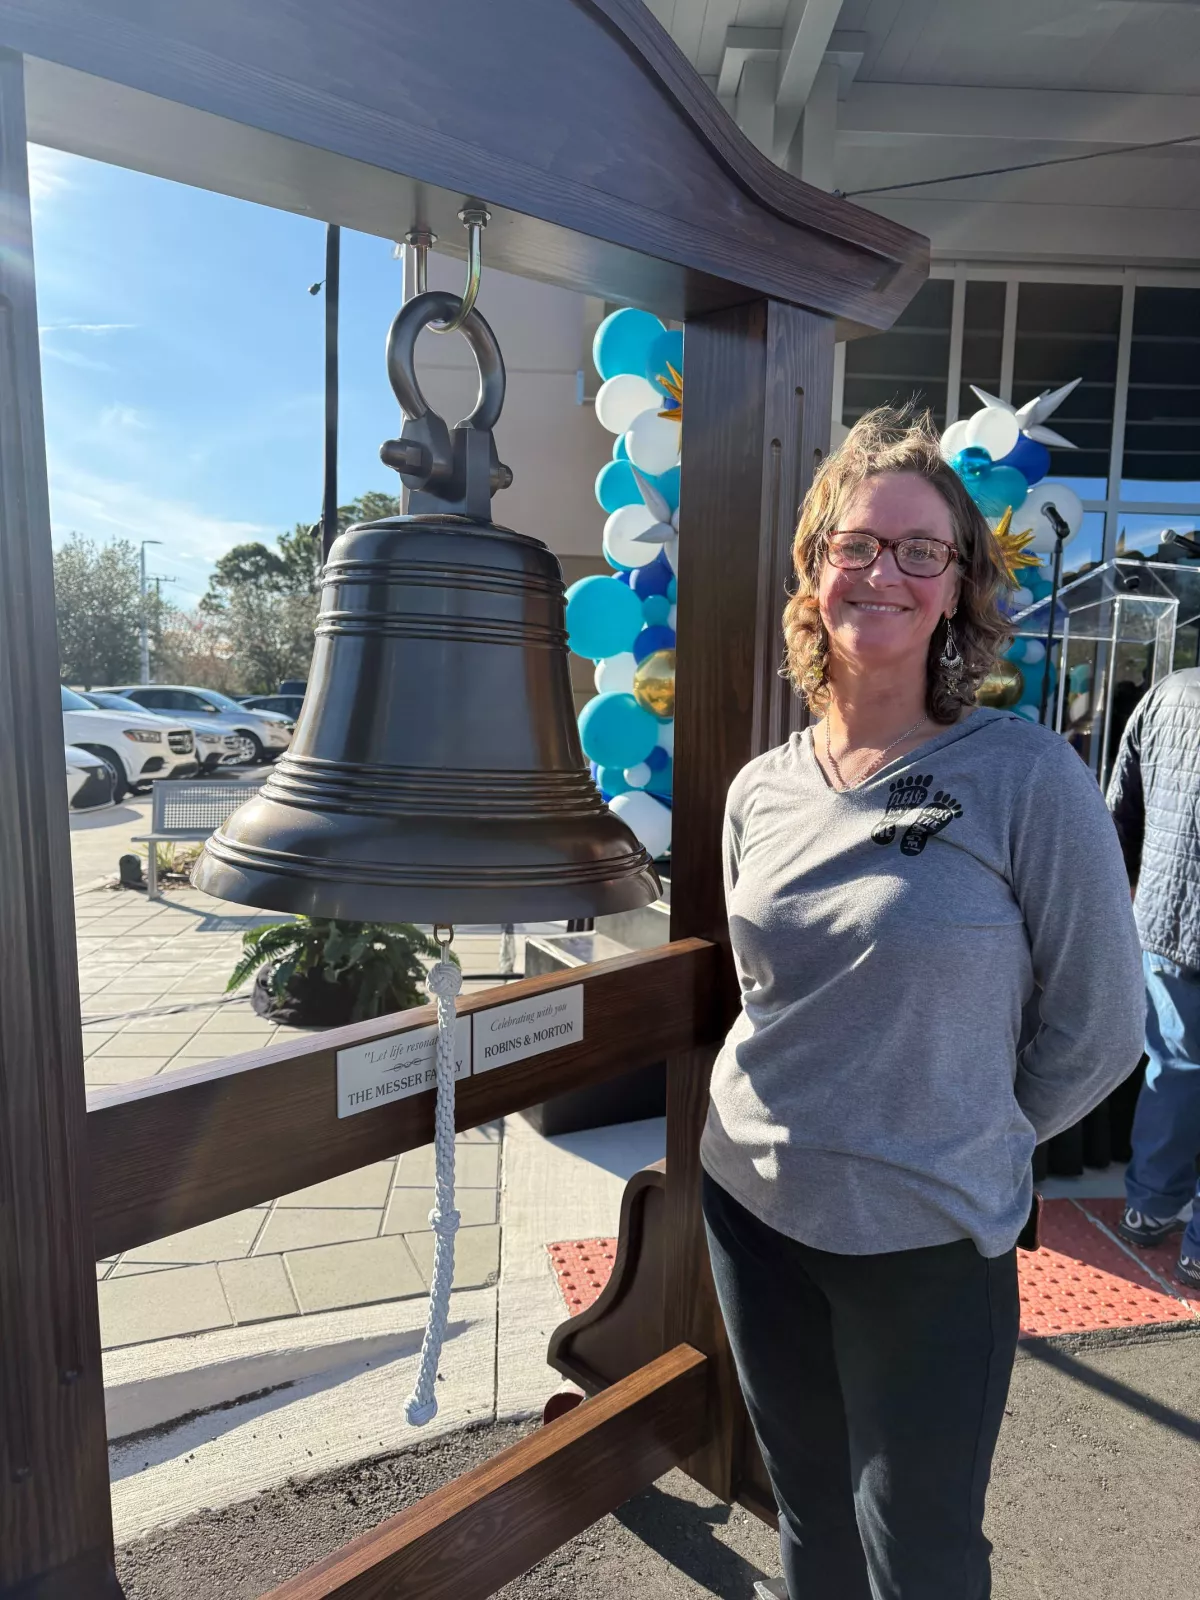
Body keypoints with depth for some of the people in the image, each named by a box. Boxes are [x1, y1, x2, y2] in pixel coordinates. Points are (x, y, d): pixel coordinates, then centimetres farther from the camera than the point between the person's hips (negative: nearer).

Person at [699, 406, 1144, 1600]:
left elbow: (1097, 1030, -8)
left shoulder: (1028, 778, -16)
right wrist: (799, 1119, 10)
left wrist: (966, 1141, 1)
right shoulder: (759, 791, -2)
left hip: (925, 1240, -3)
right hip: (748, 1204, 4)